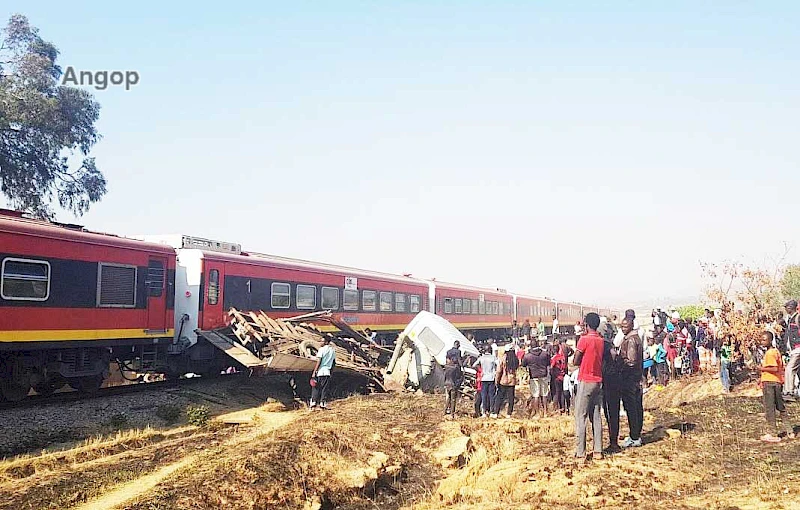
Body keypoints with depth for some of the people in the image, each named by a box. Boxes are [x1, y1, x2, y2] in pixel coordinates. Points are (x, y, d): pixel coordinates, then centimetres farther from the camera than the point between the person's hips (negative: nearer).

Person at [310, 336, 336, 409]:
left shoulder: (322, 349, -7)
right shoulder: (333, 351, 11)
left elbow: (319, 361, -12)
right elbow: (334, 363, 14)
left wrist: (314, 372, -11)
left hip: (319, 372, -5)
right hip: (327, 372, 5)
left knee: (316, 388, 2)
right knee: (324, 389, 8)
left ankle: (313, 403, -3)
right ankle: (323, 404, 5)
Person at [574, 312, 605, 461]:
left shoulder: (584, 339, -13)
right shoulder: (601, 340, 6)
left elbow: (576, 361, -9)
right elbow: (599, 358, 12)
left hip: (585, 381, -6)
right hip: (598, 381, 6)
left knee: (580, 416, -2)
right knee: (596, 416, 11)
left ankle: (580, 452, -2)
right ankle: (598, 450, 13)